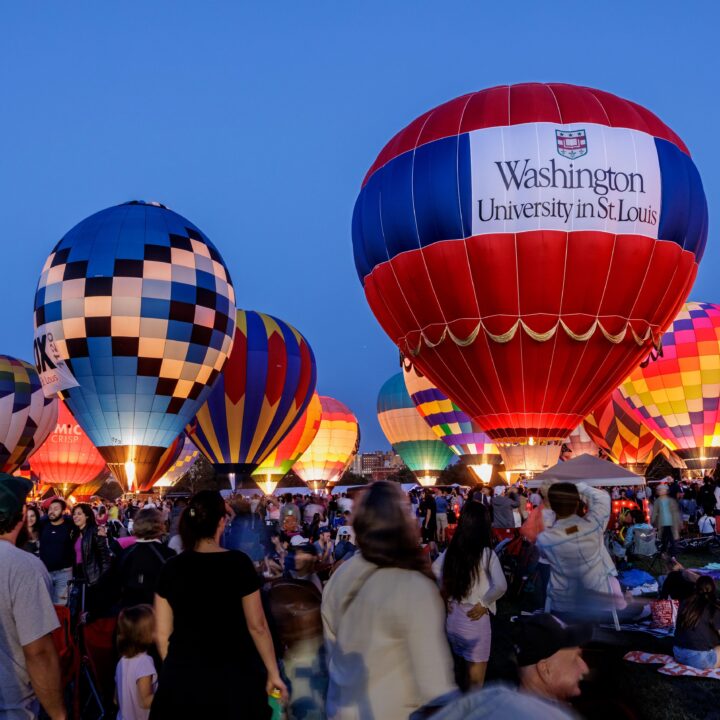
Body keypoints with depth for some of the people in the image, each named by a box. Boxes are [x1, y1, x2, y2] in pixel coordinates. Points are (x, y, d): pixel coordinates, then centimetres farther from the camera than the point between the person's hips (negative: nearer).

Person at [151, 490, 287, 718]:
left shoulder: (171, 568, -4)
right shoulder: (238, 563, -12)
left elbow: (162, 633, 0)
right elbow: (257, 626, -10)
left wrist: (177, 669, 15)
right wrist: (273, 673, 1)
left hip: (181, 680, 2)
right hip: (232, 678, -2)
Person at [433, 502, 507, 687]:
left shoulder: (451, 551, -2)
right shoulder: (486, 554, -16)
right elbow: (501, 586, -26)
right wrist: (483, 603, -11)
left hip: (452, 617, 5)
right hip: (475, 619, -5)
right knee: (476, 679, 9)